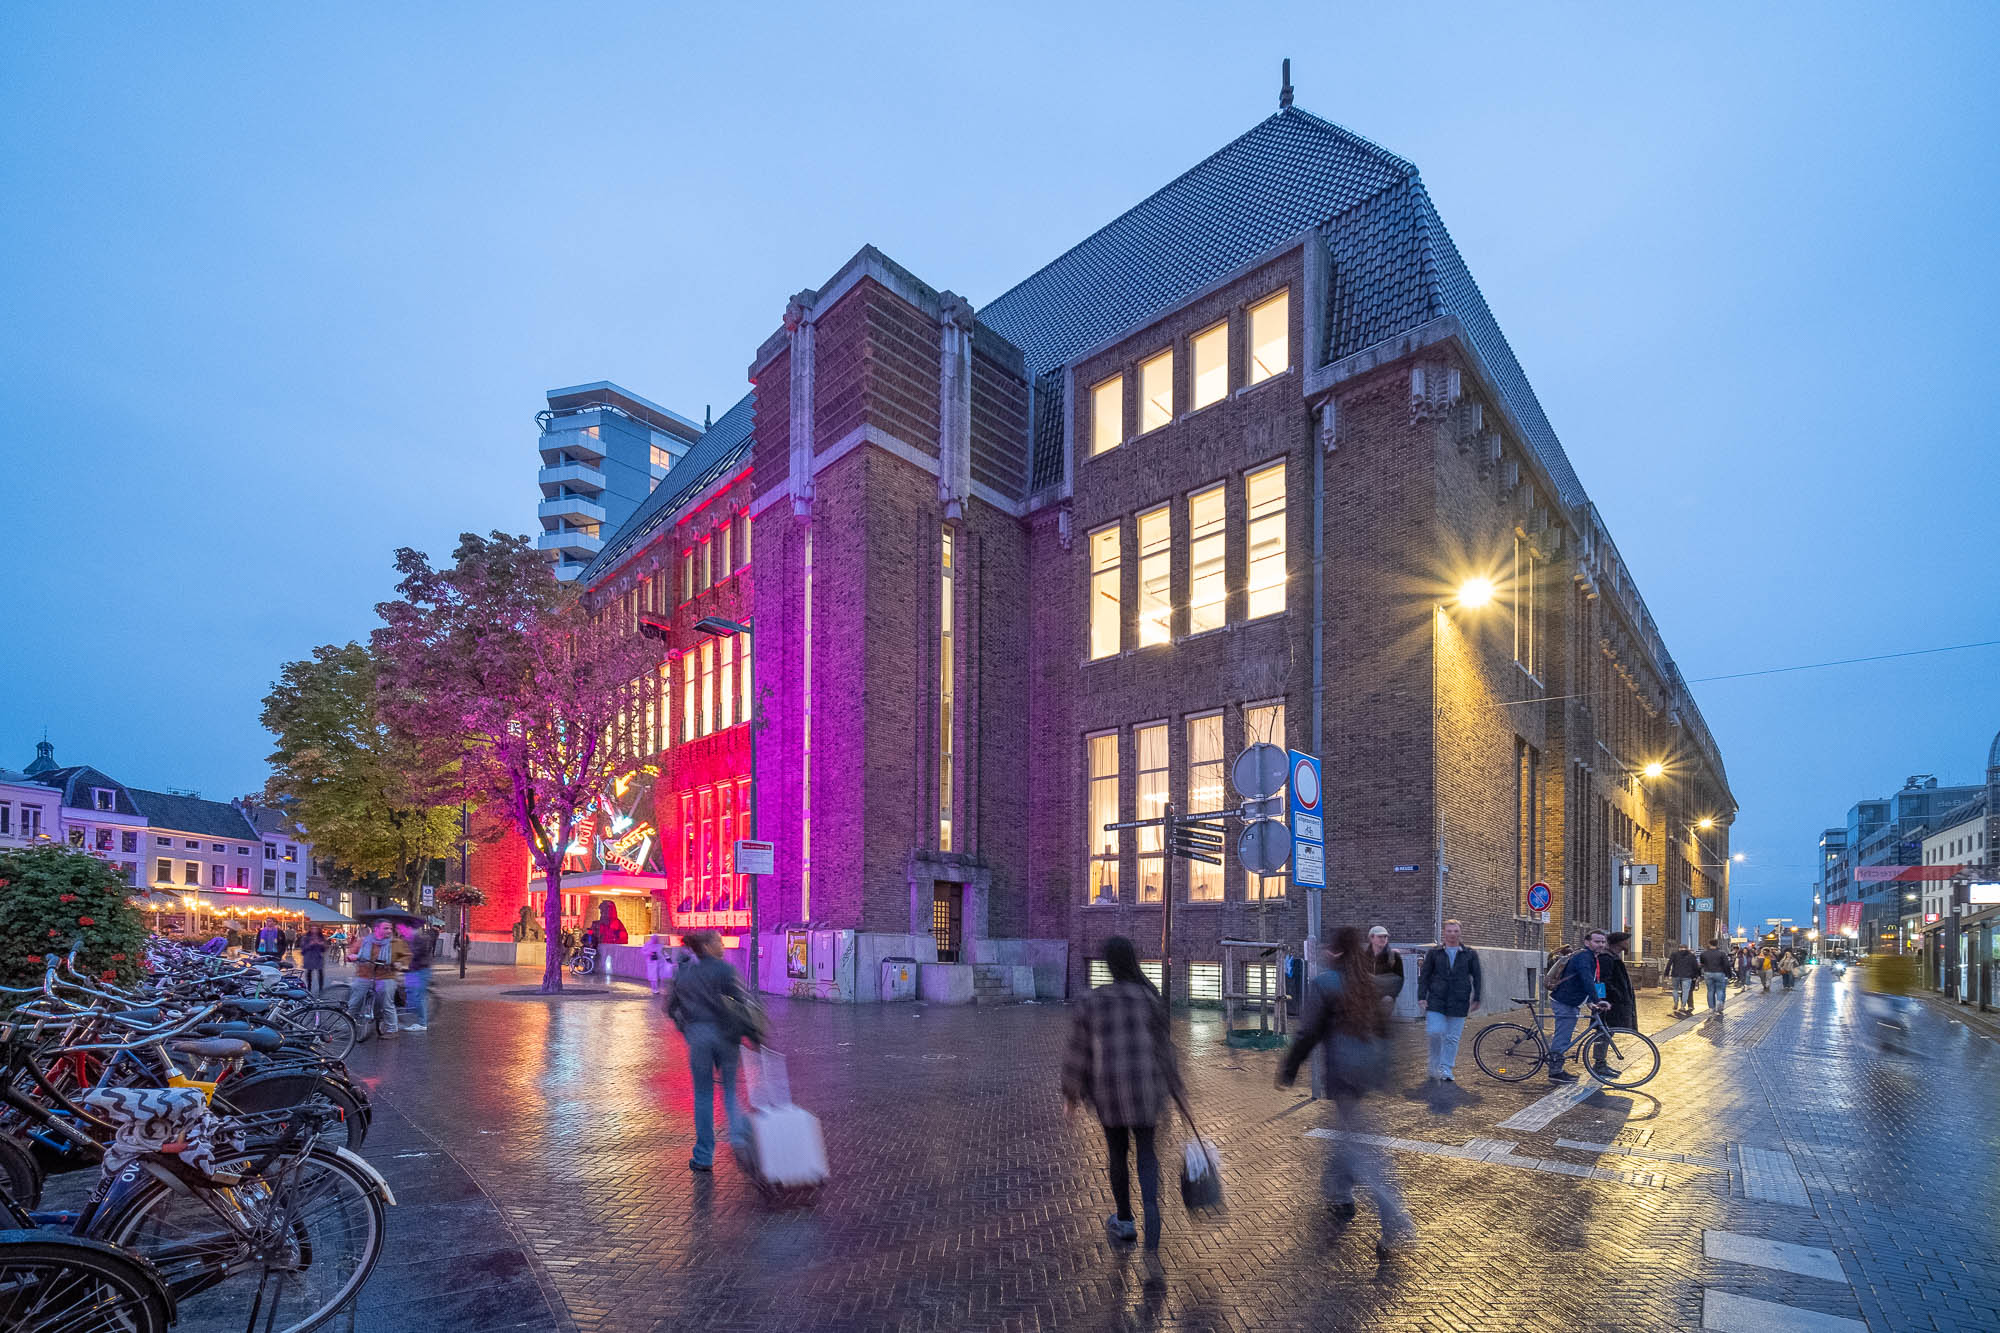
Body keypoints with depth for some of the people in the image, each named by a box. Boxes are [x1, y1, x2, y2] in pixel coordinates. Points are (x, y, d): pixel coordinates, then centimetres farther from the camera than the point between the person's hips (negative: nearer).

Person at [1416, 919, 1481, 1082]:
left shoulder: (1470, 954, 8)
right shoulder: (1434, 952, 7)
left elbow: (1477, 977, 10)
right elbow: (1424, 975, 8)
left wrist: (1476, 999, 3)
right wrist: (1422, 997, 1)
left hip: (1459, 1002, 1)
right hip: (1436, 1000, 0)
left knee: (1452, 1037, 1)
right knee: (1434, 1032, -10)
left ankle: (1446, 1070, 12)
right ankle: (1435, 1065, 12)